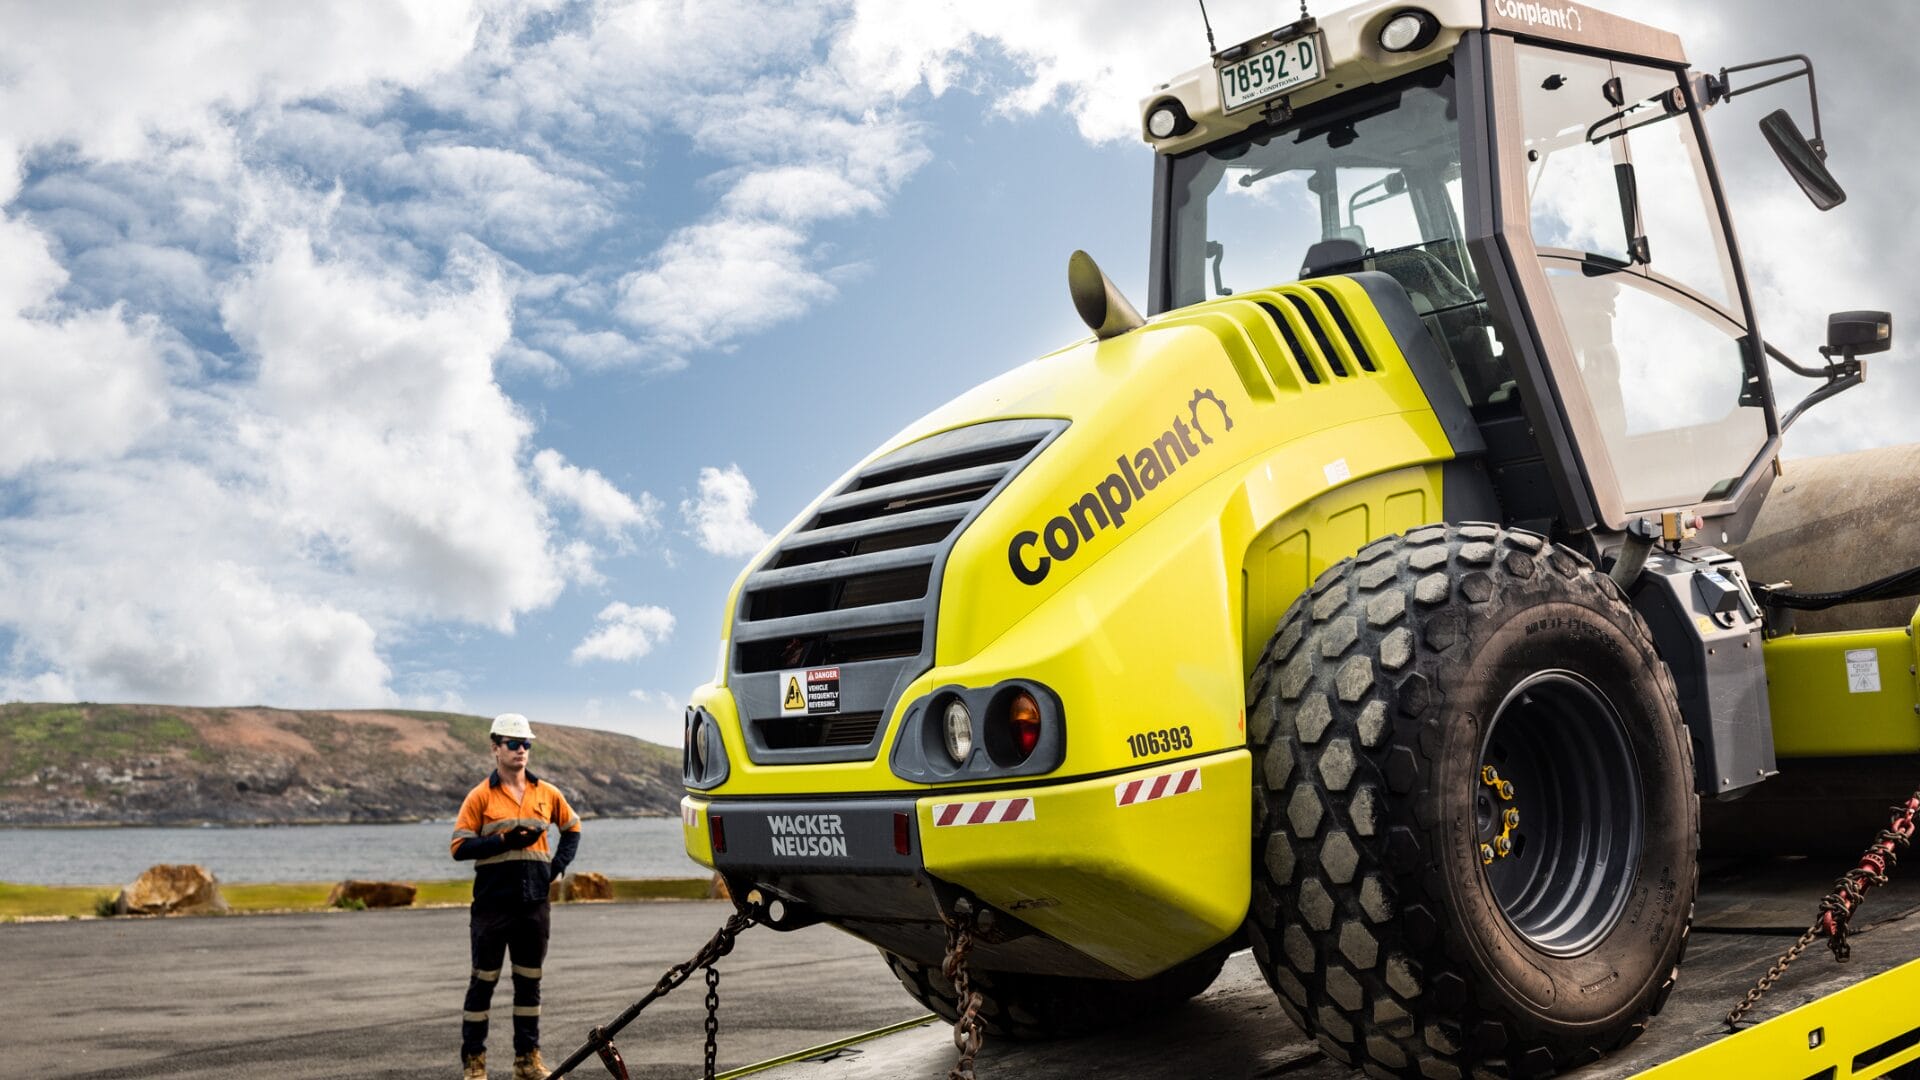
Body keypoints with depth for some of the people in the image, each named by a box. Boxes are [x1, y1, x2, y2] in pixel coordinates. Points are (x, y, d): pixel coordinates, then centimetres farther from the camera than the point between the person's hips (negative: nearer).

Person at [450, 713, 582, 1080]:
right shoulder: (481, 796, -2)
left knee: (529, 981, 10)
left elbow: (572, 829, 21)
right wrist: (505, 842, -17)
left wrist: (559, 864, 5)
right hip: (493, 902, -4)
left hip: (534, 901, 4)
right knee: (484, 981, 2)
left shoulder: (547, 793, 8)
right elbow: (460, 847, -7)